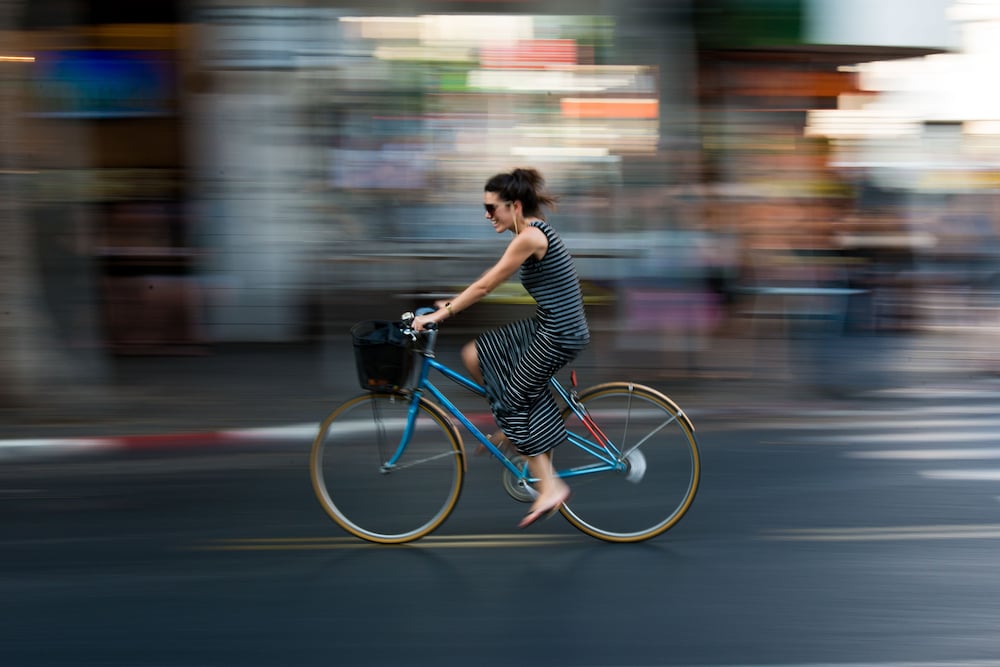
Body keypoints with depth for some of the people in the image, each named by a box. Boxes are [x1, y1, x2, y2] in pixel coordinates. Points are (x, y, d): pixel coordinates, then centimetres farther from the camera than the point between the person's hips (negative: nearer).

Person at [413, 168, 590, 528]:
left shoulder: (529, 237, -19)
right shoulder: (533, 231, 10)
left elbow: (485, 286, -17)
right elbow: (489, 283, 18)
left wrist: (438, 315, -12)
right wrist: (452, 305, 15)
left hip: (559, 334, -9)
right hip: (546, 325, 9)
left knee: (514, 401, -1)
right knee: (473, 355, 8)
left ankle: (550, 487, 4)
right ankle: (513, 426, 19)